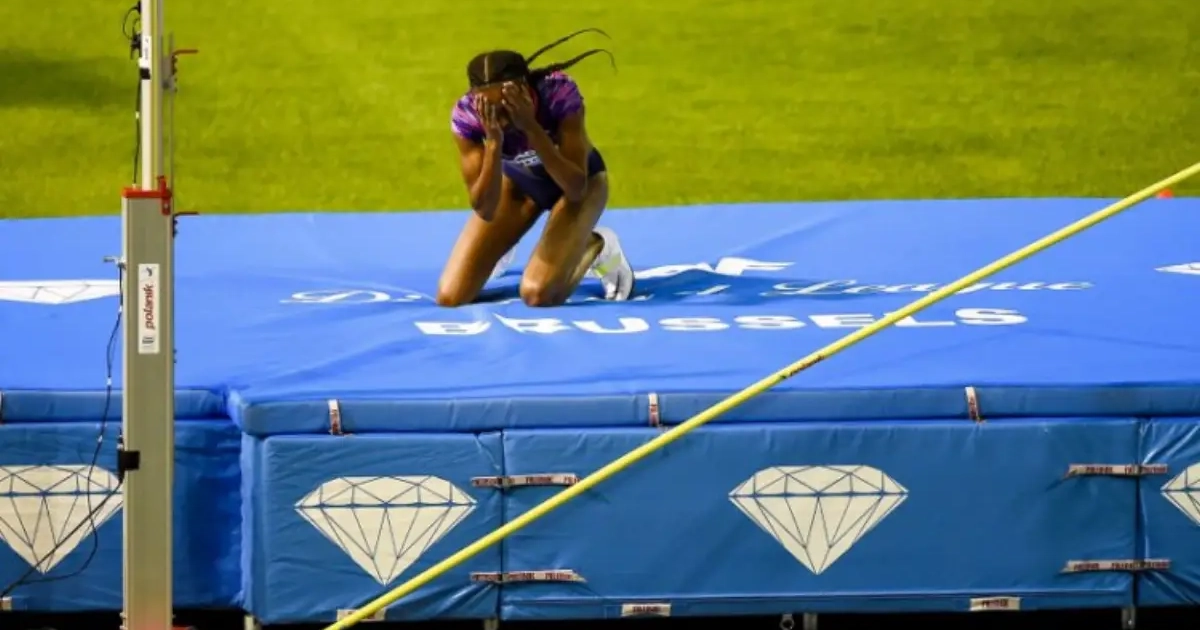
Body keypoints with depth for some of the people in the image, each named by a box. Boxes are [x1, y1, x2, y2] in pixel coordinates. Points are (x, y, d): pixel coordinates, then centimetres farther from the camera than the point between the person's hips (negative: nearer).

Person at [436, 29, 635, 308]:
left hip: (578, 181, -3)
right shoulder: (466, 114, -31)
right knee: (450, 297, -8)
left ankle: (595, 248, 7)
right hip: (518, 181, 3)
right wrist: (494, 141, -45)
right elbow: (484, 210, -30)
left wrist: (530, 127, -47)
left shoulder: (559, 94, -37)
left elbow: (575, 188, -36)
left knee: (538, 294, -25)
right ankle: (502, 251, 25)